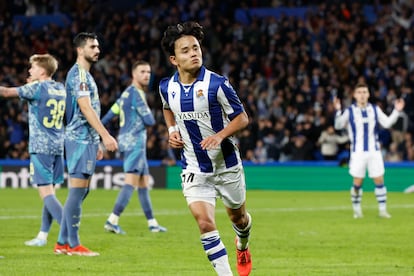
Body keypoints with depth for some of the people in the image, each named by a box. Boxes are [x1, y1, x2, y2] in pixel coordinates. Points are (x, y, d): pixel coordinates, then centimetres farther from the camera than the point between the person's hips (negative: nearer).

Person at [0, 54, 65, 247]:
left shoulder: (37, 88, -8)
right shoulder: (60, 89, 11)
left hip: (40, 146, -7)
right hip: (57, 146, 7)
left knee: (46, 192, -9)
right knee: (49, 191, 12)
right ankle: (42, 236, 18)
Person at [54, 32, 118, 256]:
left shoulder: (85, 75, 20)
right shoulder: (78, 74, -11)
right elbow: (85, 108, -20)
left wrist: (96, 143, 23)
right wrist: (105, 135, -25)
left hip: (87, 140, 10)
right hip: (80, 139, -10)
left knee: (80, 192, 10)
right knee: (77, 190, -8)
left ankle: (62, 243, 12)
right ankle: (73, 245, -7)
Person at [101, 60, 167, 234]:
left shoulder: (127, 93, 17)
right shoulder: (136, 93, -12)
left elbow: (109, 115, 19)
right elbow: (150, 121, -13)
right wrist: (149, 116, 9)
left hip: (133, 143, 10)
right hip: (133, 142, -10)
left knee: (144, 184, 13)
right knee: (131, 182, -16)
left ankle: (152, 223, 17)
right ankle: (112, 221, -23)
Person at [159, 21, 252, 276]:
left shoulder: (217, 84, -18)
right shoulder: (167, 87, -6)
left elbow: (242, 118, -10)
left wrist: (220, 135, -27)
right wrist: (172, 131, 1)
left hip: (226, 164, -1)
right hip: (194, 169, 1)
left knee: (237, 217, 20)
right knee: (205, 222, -16)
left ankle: (243, 247, 55)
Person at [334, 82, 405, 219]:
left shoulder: (375, 109, 6)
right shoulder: (350, 111, -1)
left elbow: (387, 123, 2)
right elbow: (339, 125, -11)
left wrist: (396, 111, -9)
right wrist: (338, 110, -25)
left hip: (374, 151, 2)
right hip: (358, 151, -2)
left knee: (379, 180, -1)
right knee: (357, 182, -2)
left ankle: (382, 210, 7)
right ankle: (357, 210, 13)